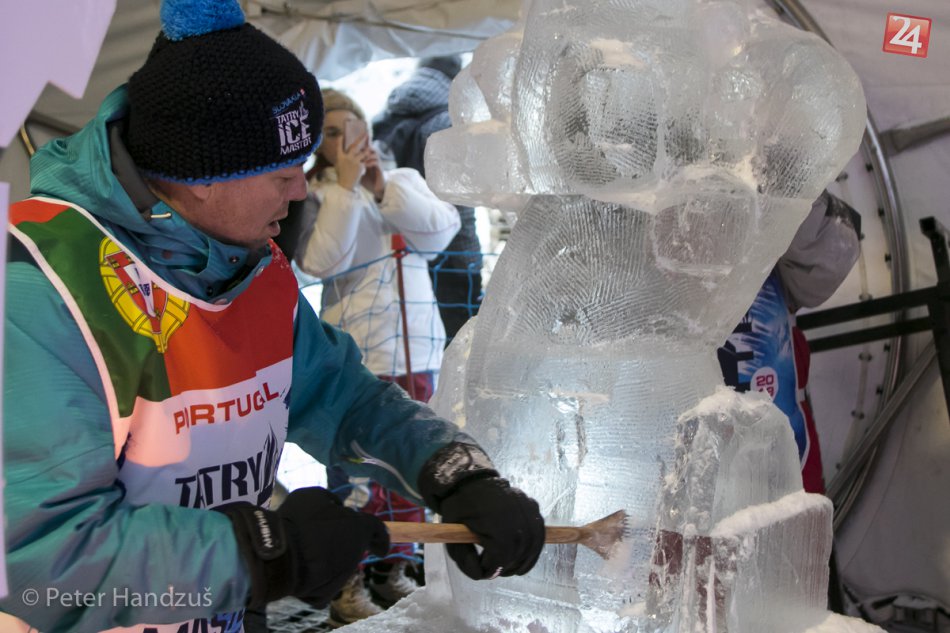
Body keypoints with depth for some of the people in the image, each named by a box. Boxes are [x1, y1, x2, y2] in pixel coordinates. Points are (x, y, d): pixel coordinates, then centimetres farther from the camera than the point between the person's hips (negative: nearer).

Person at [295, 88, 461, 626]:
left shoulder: (406, 180, 15)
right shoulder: (311, 196, 4)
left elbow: (443, 229, -3)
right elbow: (322, 261, -13)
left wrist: (384, 189, -12)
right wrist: (345, 188, -14)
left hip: (416, 348, 4)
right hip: (354, 355, -4)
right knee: (355, 470, -7)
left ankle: (394, 571, 24)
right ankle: (346, 585, 4)